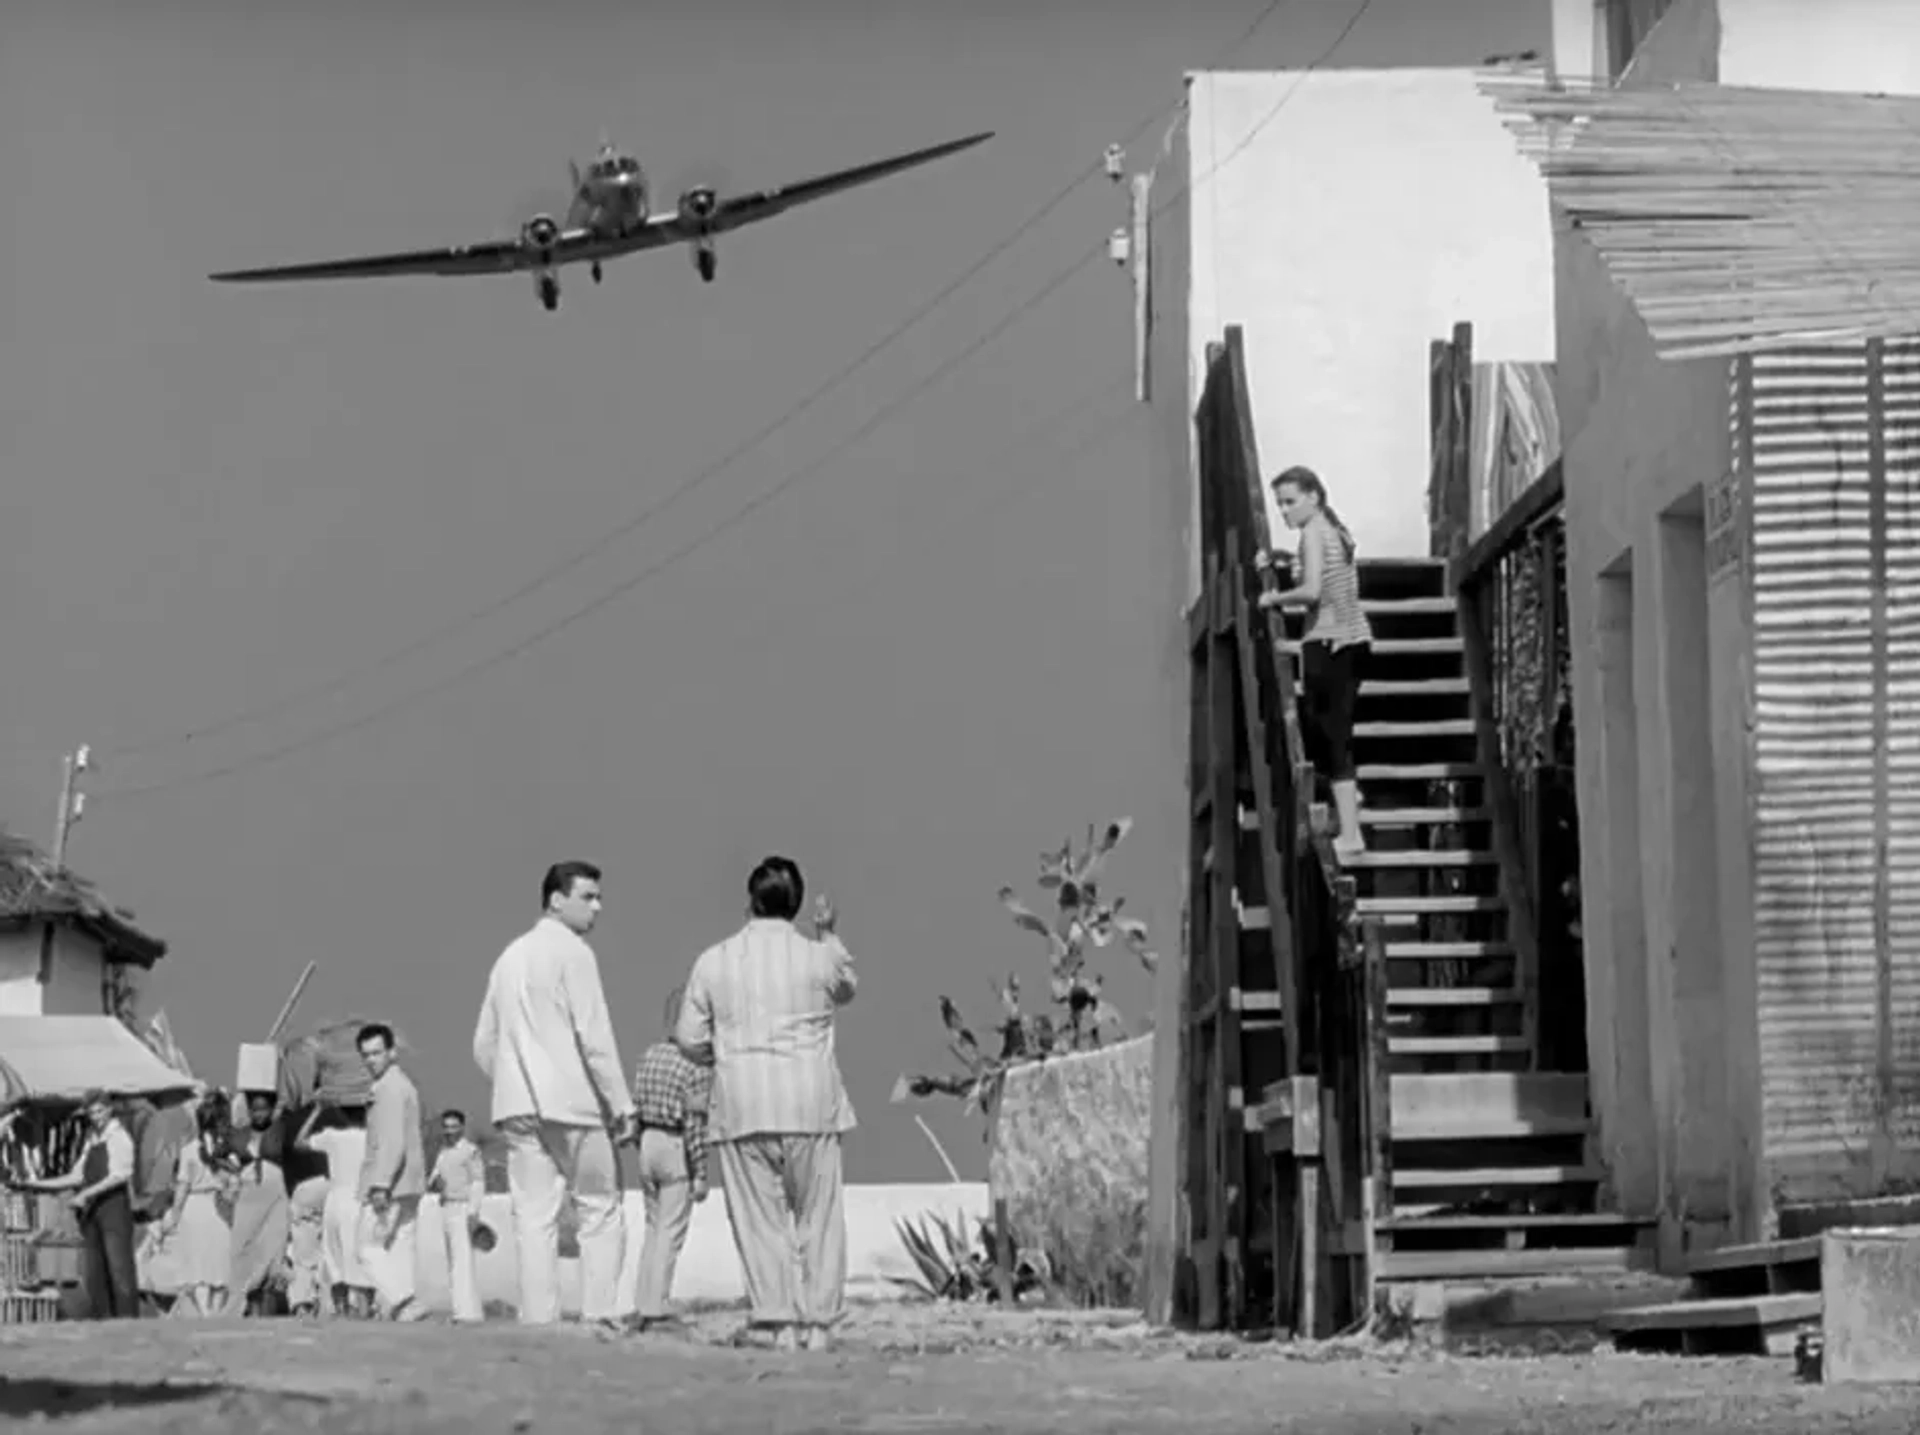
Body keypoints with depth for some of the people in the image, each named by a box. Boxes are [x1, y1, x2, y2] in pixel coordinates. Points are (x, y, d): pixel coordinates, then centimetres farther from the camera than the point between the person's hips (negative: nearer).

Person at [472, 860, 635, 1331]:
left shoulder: (511, 956, 17)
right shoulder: (572, 952, -6)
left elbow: (484, 1045, 19)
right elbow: (594, 1034, -13)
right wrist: (620, 1103, -10)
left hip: (517, 1105, 6)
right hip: (573, 1101, -6)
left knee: (534, 1218, 2)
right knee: (601, 1212, 1)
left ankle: (538, 1323, -4)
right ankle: (600, 1318, -9)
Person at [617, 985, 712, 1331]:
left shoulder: (649, 1056, 7)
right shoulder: (699, 1064, -14)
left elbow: (637, 1108, 10)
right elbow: (695, 1121, -18)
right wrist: (700, 1174, -14)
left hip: (648, 1146, 7)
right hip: (677, 1150, -7)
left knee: (654, 1229, 17)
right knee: (670, 1234, 0)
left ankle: (639, 1308, 17)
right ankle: (653, 1310, -1)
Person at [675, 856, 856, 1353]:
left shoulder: (713, 961, 1)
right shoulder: (818, 957, -1)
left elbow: (689, 1039, 4)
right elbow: (845, 988, 23)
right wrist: (827, 933, 32)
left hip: (741, 1107, 0)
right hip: (811, 1106, 0)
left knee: (760, 1221, 2)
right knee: (819, 1220, 6)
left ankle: (782, 1326, -4)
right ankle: (819, 1326, 3)